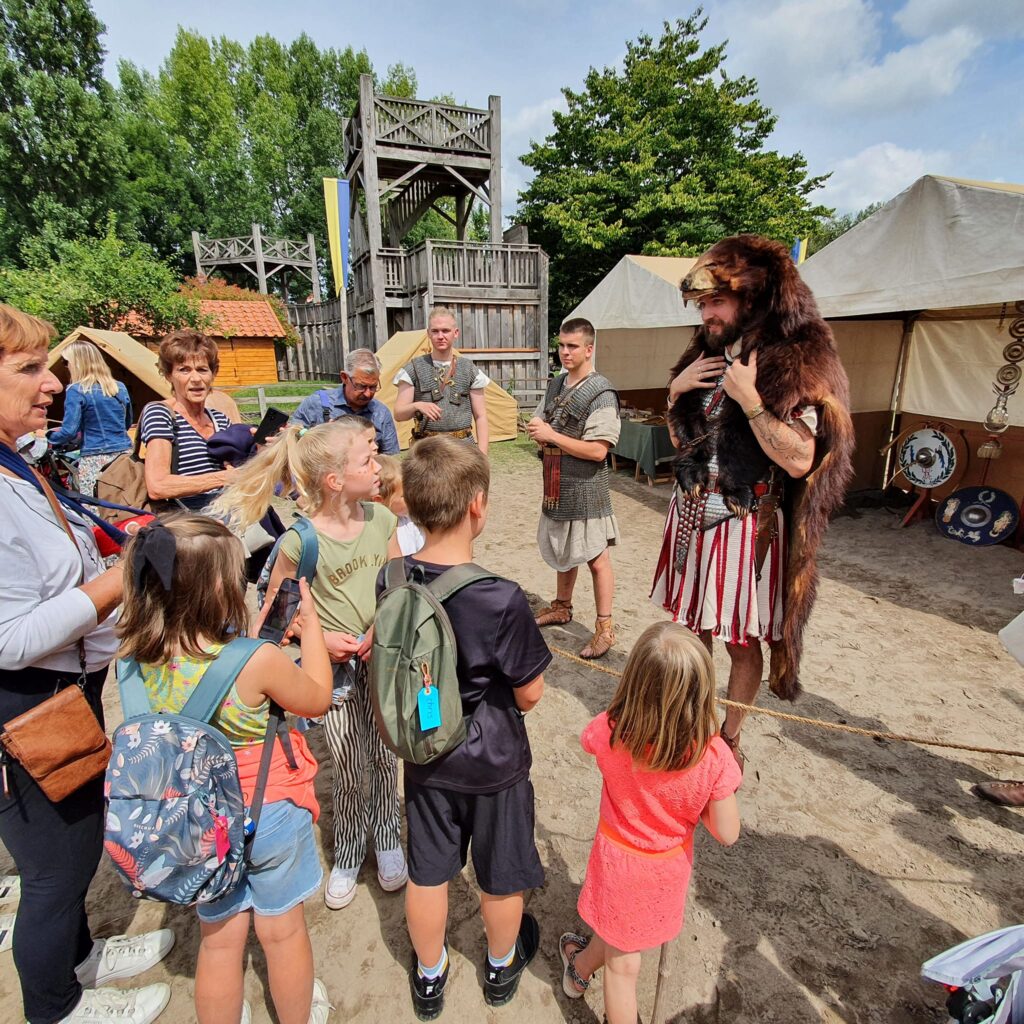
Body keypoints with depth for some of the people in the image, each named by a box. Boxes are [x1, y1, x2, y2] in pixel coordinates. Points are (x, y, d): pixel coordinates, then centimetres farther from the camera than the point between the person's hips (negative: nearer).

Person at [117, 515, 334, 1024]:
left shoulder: (143, 657, -16)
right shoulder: (260, 661, -31)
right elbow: (317, 699, -10)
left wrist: (252, 633, 4)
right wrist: (311, 624, -4)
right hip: (270, 814, -3)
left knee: (218, 940, 26)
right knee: (282, 931, 23)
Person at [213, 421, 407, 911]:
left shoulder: (381, 519, -8)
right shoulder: (300, 541, -20)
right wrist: (320, 637, -20)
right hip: (336, 668, -3)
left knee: (385, 760, 15)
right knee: (348, 772, 11)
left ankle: (387, 841, 42)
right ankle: (347, 857, 39)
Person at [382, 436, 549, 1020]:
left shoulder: (392, 581, -16)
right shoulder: (502, 600, -31)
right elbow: (530, 695, -19)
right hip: (494, 762, -3)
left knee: (428, 873, 24)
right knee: (501, 876, 24)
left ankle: (430, 977, 49)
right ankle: (502, 966, 51)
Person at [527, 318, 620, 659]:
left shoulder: (601, 393, -16)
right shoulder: (555, 385, 8)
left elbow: (597, 450, -22)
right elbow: (539, 424, 17)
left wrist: (552, 436, -20)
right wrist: (538, 429, -7)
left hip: (585, 489, -7)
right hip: (556, 484, 8)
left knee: (596, 558, 3)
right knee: (563, 551, 22)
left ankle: (605, 627, 16)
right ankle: (562, 607, 41)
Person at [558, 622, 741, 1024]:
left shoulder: (609, 731, -31)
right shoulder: (713, 757, -33)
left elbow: (588, 739, -5)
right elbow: (727, 834, -18)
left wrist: (628, 708, -4)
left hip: (617, 859, -2)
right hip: (669, 867, 2)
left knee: (622, 963, 24)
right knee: (620, 930, 33)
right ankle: (581, 967, 62)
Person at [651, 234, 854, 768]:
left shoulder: (798, 362, -10)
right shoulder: (708, 351, 10)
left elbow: (800, 460, -19)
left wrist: (748, 399, -21)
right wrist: (676, 391, -1)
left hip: (746, 525, -6)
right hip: (690, 516, 6)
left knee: (741, 640, 8)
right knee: (693, 629, 15)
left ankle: (730, 736, 28)